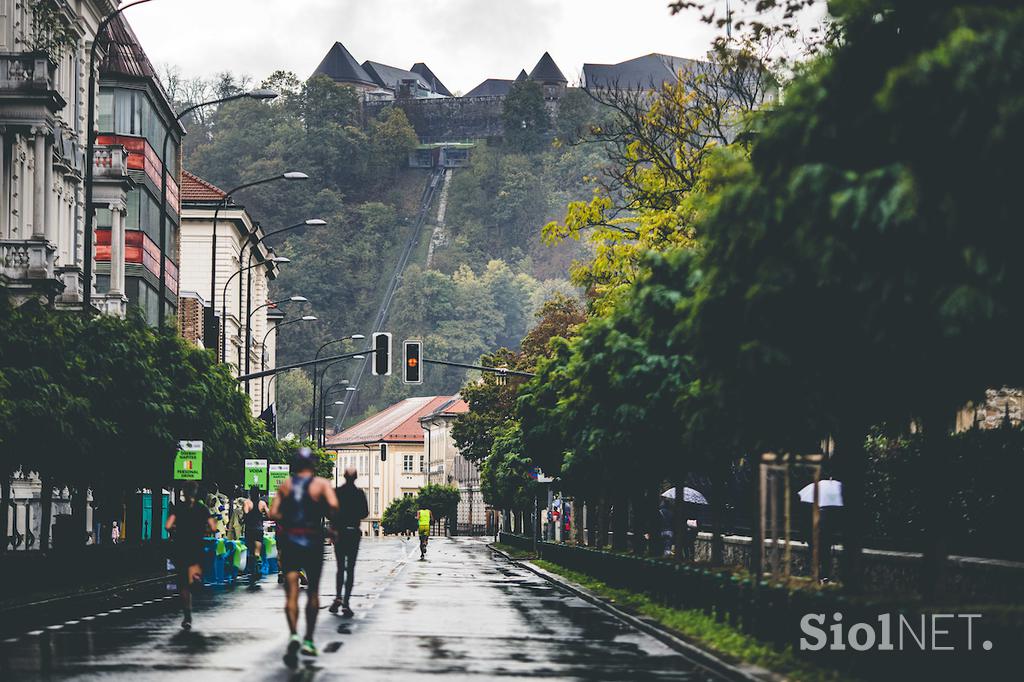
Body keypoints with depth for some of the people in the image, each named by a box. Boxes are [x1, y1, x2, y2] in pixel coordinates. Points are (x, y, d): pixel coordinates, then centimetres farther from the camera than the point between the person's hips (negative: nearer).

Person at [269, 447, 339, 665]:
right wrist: (320, 512, 2)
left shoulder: (285, 485, 7)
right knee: (313, 592, 14)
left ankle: (293, 635, -26)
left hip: (288, 540, 1)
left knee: (291, 591, -4)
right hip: (312, 541, -1)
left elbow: (273, 513, 0)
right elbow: (333, 505, -18)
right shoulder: (321, 483, -1)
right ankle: (308, 641, 18)